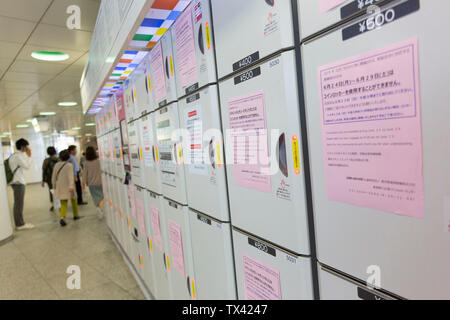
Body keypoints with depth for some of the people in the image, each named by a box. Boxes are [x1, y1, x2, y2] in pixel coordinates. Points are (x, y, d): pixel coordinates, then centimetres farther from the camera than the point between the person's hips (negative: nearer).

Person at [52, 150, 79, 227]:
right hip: (68, 187, -3)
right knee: (73, 200, 19)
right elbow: (70, 176, -21)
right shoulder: (69, 165, -9)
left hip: (60, 188, 3)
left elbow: (53, 177, 9)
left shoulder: (56, 165, 5)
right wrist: (71, 186, -29)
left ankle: (62, 217, -18)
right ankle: (75, 215, 31)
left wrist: (54, 186, 21)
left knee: (63, 203, 4)